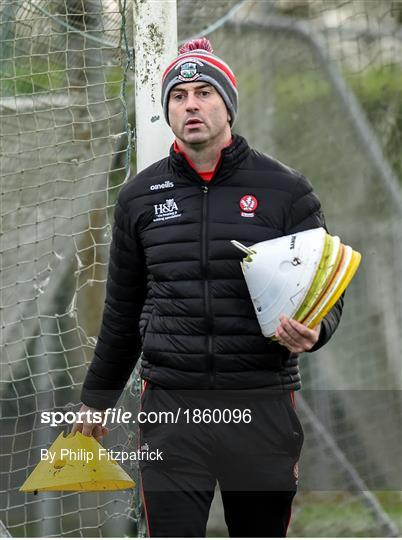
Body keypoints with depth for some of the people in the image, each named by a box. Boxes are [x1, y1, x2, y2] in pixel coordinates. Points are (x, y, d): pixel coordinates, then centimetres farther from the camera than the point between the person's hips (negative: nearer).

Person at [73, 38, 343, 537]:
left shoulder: (285, 190, 2)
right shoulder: (140, 197, 9)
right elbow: (121, 310, 19)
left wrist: (312, 331, -17)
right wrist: (97, 397, 23)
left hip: (262, 407, -1)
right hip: (172, 407, 1)